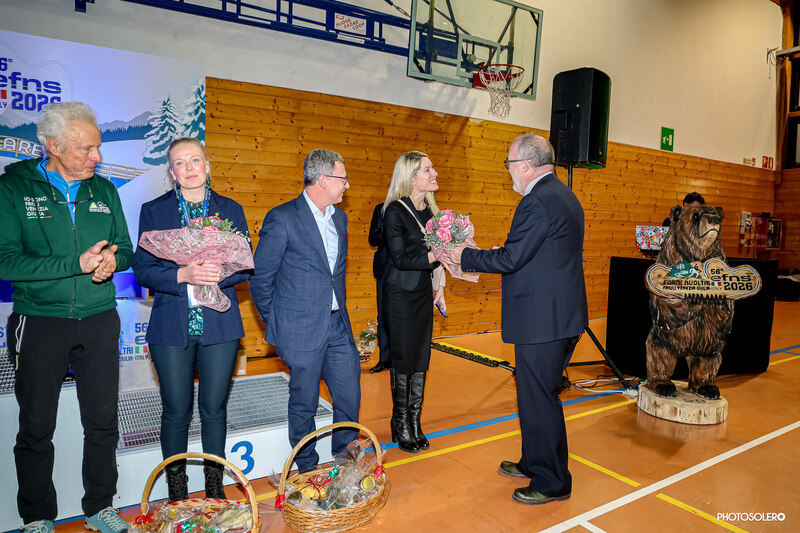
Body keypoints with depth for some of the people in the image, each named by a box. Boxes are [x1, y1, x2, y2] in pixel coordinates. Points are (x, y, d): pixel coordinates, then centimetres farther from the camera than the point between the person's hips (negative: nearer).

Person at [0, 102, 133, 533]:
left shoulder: (104, 190, 8)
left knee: (102, 423, 10)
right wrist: (77, 263, -21)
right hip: (40, 323, -3)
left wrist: (111, 260, -11)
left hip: (99, 321, 3)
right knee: (36, 428, 9)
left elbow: (125, 250, 12)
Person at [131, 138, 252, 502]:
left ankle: (214, 486, 27)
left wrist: (217, 274, -17)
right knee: (176, 411, 7)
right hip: (171, 328, 0)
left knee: (214, 408, 9)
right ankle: (176, 493, 26)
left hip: (220, 325, 1)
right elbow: (142, 269, -2)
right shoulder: (153, 211, 5)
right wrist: (183, 275, -19)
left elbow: (246, 264, 3)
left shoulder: (230, 210, 7)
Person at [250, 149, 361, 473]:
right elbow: (260, 276, -9)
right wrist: (275, 323, -3)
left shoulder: (339, 218, 10)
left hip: (337, 324, 6)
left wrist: (340, 310, 16)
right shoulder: (282, 218, -12)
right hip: (302, 330, -6)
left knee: (350, 396, 11)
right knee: (304, 403, 9)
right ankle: (307, 469, 30)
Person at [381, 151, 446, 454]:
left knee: (421, 360, 10)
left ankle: (415, 424, 23)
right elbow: (400, 258, -18)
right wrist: (435, 256, -26)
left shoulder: (430, 210, 9)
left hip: (423, 293, 7)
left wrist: (439, 287, 11)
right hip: (401, 295, -7)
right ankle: (401, 427, 18)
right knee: (403, 359, 2)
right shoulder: (395, 211, -12)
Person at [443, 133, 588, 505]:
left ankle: (552, 483, 19)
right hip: (563, 316, 10)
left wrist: (465, 257, -6)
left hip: (542, 319, -10)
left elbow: (510, 258, -20)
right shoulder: (564, 196, 14)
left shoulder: (537, 201, -19)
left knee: (539, 400, 3)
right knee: (539, 394, 21)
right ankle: (534, 463, 37)